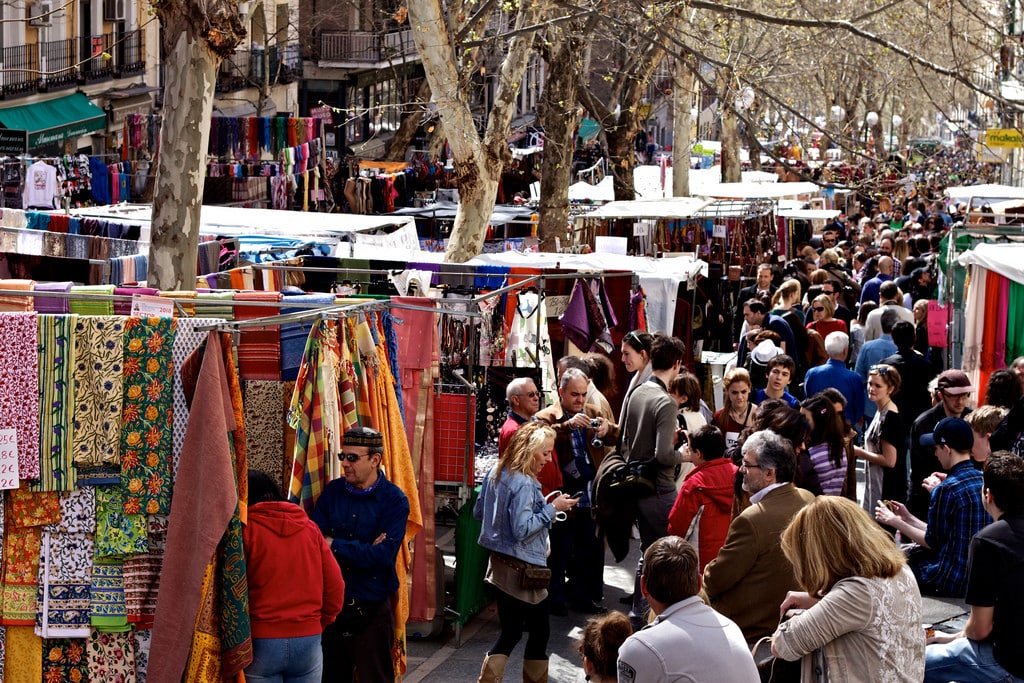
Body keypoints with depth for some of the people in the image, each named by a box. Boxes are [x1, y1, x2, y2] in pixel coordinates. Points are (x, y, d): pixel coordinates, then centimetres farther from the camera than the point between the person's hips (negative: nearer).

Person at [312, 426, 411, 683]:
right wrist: (363, 548, -16)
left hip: (372, 608, -4)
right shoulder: (332, 491, 4)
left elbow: (383, 555, -19)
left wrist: (334, 545, -15)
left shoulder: (394, 500, -8)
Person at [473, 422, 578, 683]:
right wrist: (552, 508, -18)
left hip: (500, 563, 9)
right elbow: (523, 530, -25)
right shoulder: (523, 483, -21)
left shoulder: (495, 473, 6)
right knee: (539, 631, 7)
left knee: (510, 633, 13)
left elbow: (478, 512, 15)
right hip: (522, 568, -9)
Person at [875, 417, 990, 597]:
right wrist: (908, 518, 18)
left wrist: (895, 522, 2)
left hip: (953, 581, -8)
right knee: (914, 554, 24)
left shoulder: (947, 490, -20)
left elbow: (932, 542, -10)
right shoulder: (984, 481, 5)